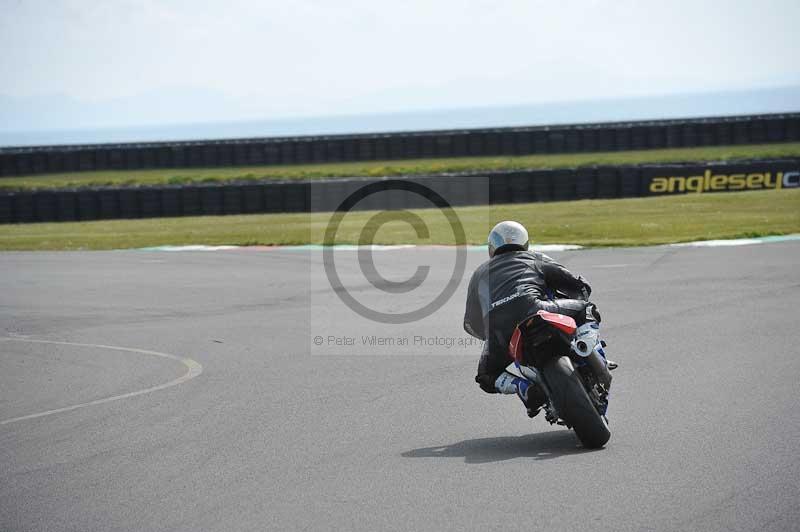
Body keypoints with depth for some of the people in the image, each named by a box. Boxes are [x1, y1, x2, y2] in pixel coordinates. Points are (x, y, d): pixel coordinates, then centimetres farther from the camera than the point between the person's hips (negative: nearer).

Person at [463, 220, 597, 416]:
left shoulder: (480, 273, 35)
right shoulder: (535, 258, 29)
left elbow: (471, 324, 37)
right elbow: (580, 286, 24)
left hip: (497, 331, 2)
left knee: (487, 378, 27)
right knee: (588, 310, 20)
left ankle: (525, 388, -3)